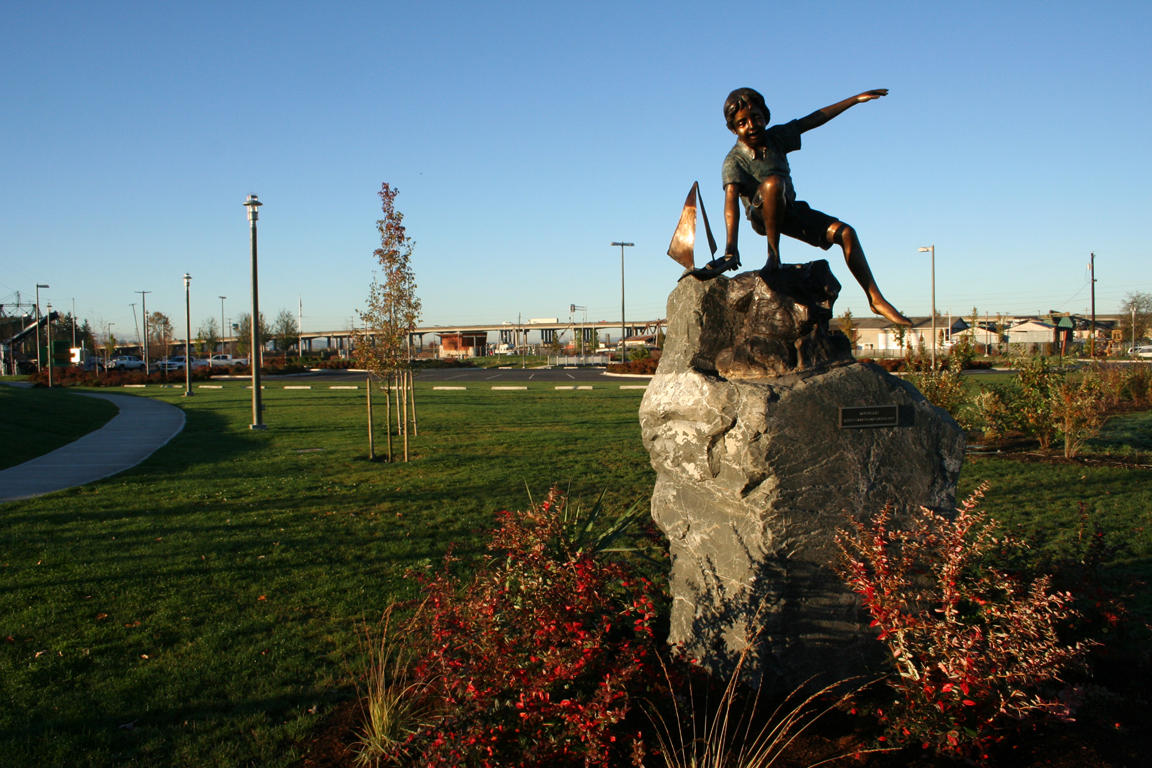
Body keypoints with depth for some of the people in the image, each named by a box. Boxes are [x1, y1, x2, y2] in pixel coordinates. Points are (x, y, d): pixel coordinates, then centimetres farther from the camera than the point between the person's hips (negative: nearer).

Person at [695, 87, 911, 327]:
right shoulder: (734, 161, -21)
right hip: (762, 215, -6)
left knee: (845, 233, -6)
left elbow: (813, 120, 6)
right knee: (773, 182, -37)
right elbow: (731, 201, -34)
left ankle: (876, 300, -2)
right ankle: (773, 254, -26)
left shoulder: (775, 137, -3)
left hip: (791, 211, 6)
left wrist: (856, 99, 8)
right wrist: (731, 248, -48)